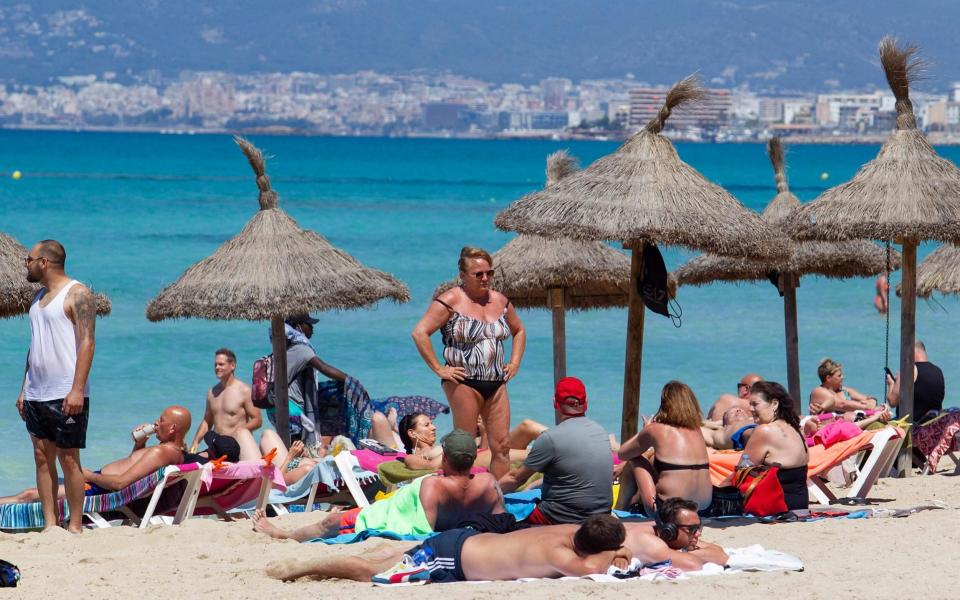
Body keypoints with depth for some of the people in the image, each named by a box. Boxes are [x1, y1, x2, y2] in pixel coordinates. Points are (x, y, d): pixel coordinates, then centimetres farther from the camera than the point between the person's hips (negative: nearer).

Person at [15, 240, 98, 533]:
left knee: (68, 459, -5)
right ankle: (50, 523, 7)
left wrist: (77, 390, -22)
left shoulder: (77, 294, -8)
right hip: (36, 395, 8)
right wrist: (24, 389, 16)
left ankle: (74, 526, -1)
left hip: (66, 396, -8)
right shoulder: (39, 297, 17)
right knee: (42, 457, 5)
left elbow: (87, 343, -15)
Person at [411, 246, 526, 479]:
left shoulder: (500, 301, 12)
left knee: (502, 446, 1)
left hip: (496, 383, 6)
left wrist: (514, 363, 14)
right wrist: (438, 369, -14)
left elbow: (519, 331, 29)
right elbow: (420, 333, -13)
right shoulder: (451, 301, -7)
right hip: (465, 382, -6)